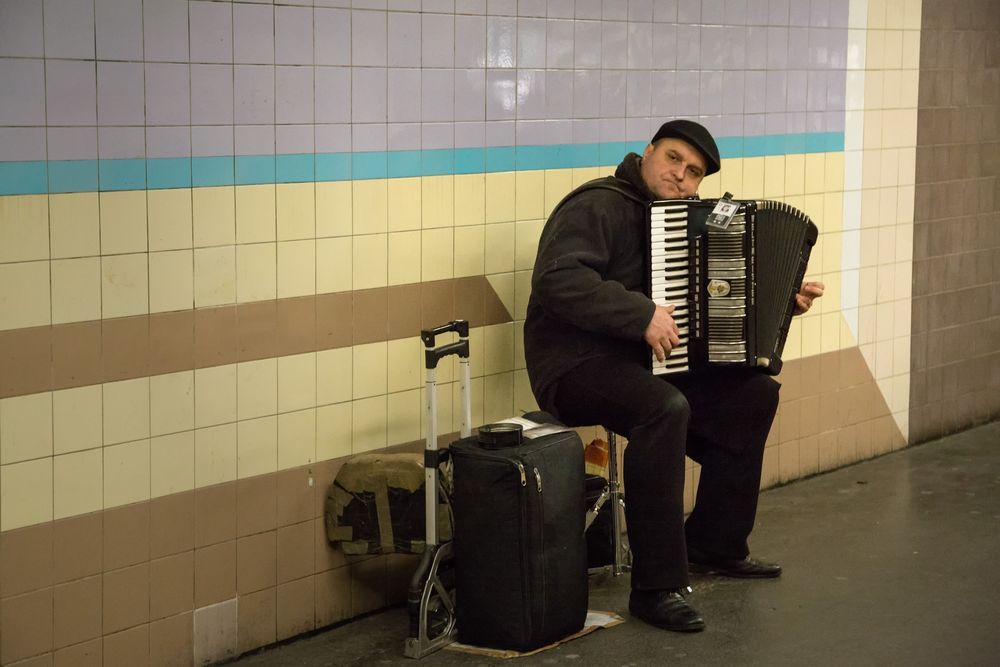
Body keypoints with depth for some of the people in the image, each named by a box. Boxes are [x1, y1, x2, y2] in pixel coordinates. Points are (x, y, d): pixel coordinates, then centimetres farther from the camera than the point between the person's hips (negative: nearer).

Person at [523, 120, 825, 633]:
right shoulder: (599, 207, -13)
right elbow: (557, 279, -29)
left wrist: (783, 298, 14)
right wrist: (642, 315, -32)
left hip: (647, 362, 9)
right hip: (576, 366, -9)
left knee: (755, 393, 4)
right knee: (665, 409, -35)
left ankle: (715, 545, 16)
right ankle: (656, 588, -30)